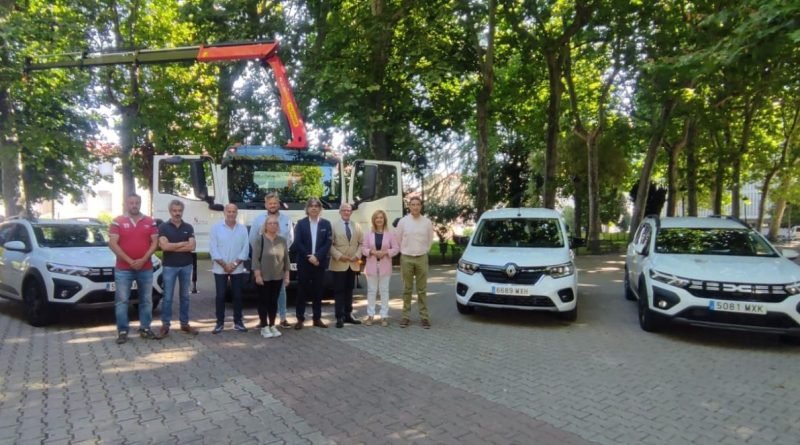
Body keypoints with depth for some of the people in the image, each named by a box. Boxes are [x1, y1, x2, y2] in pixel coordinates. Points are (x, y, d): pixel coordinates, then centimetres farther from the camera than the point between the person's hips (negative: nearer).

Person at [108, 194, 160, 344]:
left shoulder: (150, 222, 6)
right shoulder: (117, 222, -1)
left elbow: (154, 242, 3)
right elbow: (112, 244, -7)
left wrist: (143, 260, -11)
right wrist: (129, 261, -14)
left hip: (146, 268, 2)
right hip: (123, 269, -2)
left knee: (146, 300, 8)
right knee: (121, 301, 0)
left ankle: (145, 329, 17)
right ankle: (122, 331, 8)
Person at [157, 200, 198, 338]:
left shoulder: (188, 227, 5)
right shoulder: (163, 227, -2)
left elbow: (192, 247, -7)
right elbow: (164, 246, -15)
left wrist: (172, 247, -12)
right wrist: (183, 244, -9)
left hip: (186, 266, 3)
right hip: (169, 266, -2)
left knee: (184, 296, 10)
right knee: (167, 297, 1)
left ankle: (184, 323, 17)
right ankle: (165, 325, 8)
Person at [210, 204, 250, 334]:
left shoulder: (243, 229, 4)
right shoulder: (216, 228, -2)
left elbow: (245, 249, 0)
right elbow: (213, 248, -6)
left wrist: (235, 263, -11)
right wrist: (224, 264, -13)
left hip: (238, 269, 2)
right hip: (220, 269, -2)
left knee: (237, 296, 6)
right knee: (220, 296, 1)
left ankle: (238, 322, 15)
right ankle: (220, 323, 10)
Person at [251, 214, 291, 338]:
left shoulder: (282, 240, 7)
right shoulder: (260, 239, -6)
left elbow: (286, 259, 9)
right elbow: (255, 258, -9)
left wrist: (287, 275, 6)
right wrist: (257, 275, -14)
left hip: (278, 277, 4)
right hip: (264, 277, -4)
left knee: (274, 301, 10)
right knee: (264, 301, 2)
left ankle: (272, 326, 18)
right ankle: (264, 327, 9)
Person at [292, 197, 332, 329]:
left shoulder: (326, 224, 5)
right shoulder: (301, 223, 2)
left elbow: (328, 243, -3)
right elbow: (297, 243, -6)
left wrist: (317, 256, -15)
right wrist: (308, 257, -15)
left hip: (319, 262, 1)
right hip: (304, 262, -1)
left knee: (318, 291, 7)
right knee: (302, 291, 3)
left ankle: (317, 318, 16)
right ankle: (300, 319, 10)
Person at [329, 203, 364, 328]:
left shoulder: (357, 226, 11)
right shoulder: (334, 226, -1)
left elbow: (361, 243, 8)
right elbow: (330, 245, -6)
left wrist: (357, 255, -7)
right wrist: (339, 256, -17)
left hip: (353, 264, 4)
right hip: (339, 264, -4)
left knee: (349, 290, 11)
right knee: (339, 291, -1)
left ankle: (348, 315, 19)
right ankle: (340, 317, 3)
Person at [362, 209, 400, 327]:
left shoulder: (390, 234, 0)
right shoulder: (368, 234, 3)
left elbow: (396, 248, -2)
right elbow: (364, 249, 3)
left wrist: (385, 252, -17)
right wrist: (372, 252, -16)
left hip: (385, 266, -1)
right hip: (372, 266, 1)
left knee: (384, 290, 4)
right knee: (371, 290, 5)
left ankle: (384, 316, 8)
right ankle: (370, 315, 11)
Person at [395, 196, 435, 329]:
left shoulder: (427, 222, -1)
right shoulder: (403, 221, -3)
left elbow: (430, 240, 12)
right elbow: (398, 240, 7)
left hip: (421, 258, 0)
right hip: (406, 258, 0)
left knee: (422, 289, 4)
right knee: (407, 289, 6)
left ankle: (424, 317, 10)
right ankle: (406, 316, 12)